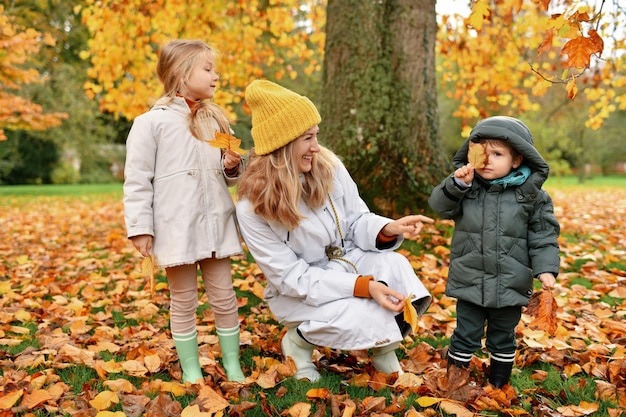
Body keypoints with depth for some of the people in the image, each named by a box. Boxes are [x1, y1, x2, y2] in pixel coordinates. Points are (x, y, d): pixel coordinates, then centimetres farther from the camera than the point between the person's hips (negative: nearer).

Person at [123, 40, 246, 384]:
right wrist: (140, 227, -9)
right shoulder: (152, 122, -4)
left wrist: (233, 166, -2)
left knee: (224, 299, 9)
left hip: (216, 224, 5)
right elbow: (137, 179, -5)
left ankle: (233, 365, 24)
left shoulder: (215, 120, 13)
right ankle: (191, 369, 23)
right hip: (176, 228, -4)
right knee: (183, 303, 7)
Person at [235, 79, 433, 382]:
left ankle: (385, 353, -1)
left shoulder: (328, 166, -11)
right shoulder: (253, 208, -22)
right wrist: (364, 286, -30)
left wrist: (388, 229, -24)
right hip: (300, 291, -4)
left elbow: (357, 221, 0)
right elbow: (292, 277, -22)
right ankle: (299, 340, 2)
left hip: (348, 261, 4)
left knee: (394, 265, -27)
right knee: (363, 320, -31)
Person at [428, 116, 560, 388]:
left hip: (510, 286, 0)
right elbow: (441, 206, -8)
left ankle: (499, 384, 38)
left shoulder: (532, 195, -5)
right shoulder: (467, 187, -2)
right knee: (465, 335, 11)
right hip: (469, 282, 0)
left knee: (503, 338, 19)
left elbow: (543, 237, -2)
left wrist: (546, 269, -12)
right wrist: (457, 185, -23)